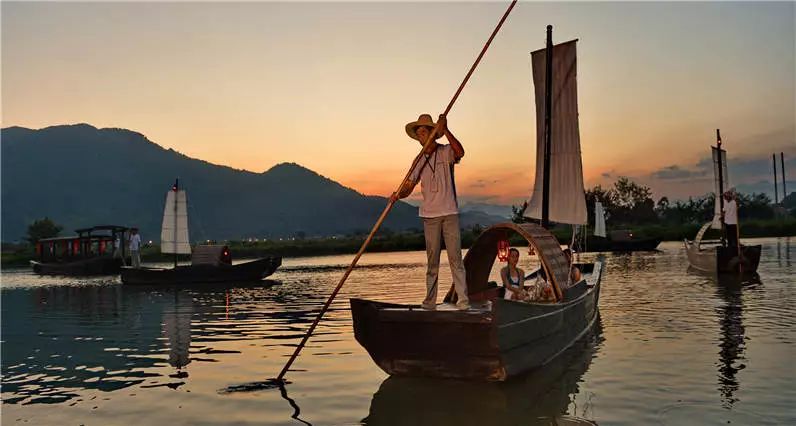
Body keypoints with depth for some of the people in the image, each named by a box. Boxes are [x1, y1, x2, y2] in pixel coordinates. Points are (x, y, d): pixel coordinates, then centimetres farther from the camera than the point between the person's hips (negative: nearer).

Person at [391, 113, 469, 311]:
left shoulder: (446, 152, -2)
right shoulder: (419, 161, 10)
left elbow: (460, 152, -26)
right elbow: (409, 186, 7)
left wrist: (445, 130, -31)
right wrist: (398, 194, -14)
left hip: (449, 212, -4)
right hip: (429, 215, 4)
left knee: (455, 256, -6)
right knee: (432, 259, 6)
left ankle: (463, 299, -4)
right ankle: (430, 300, 10)